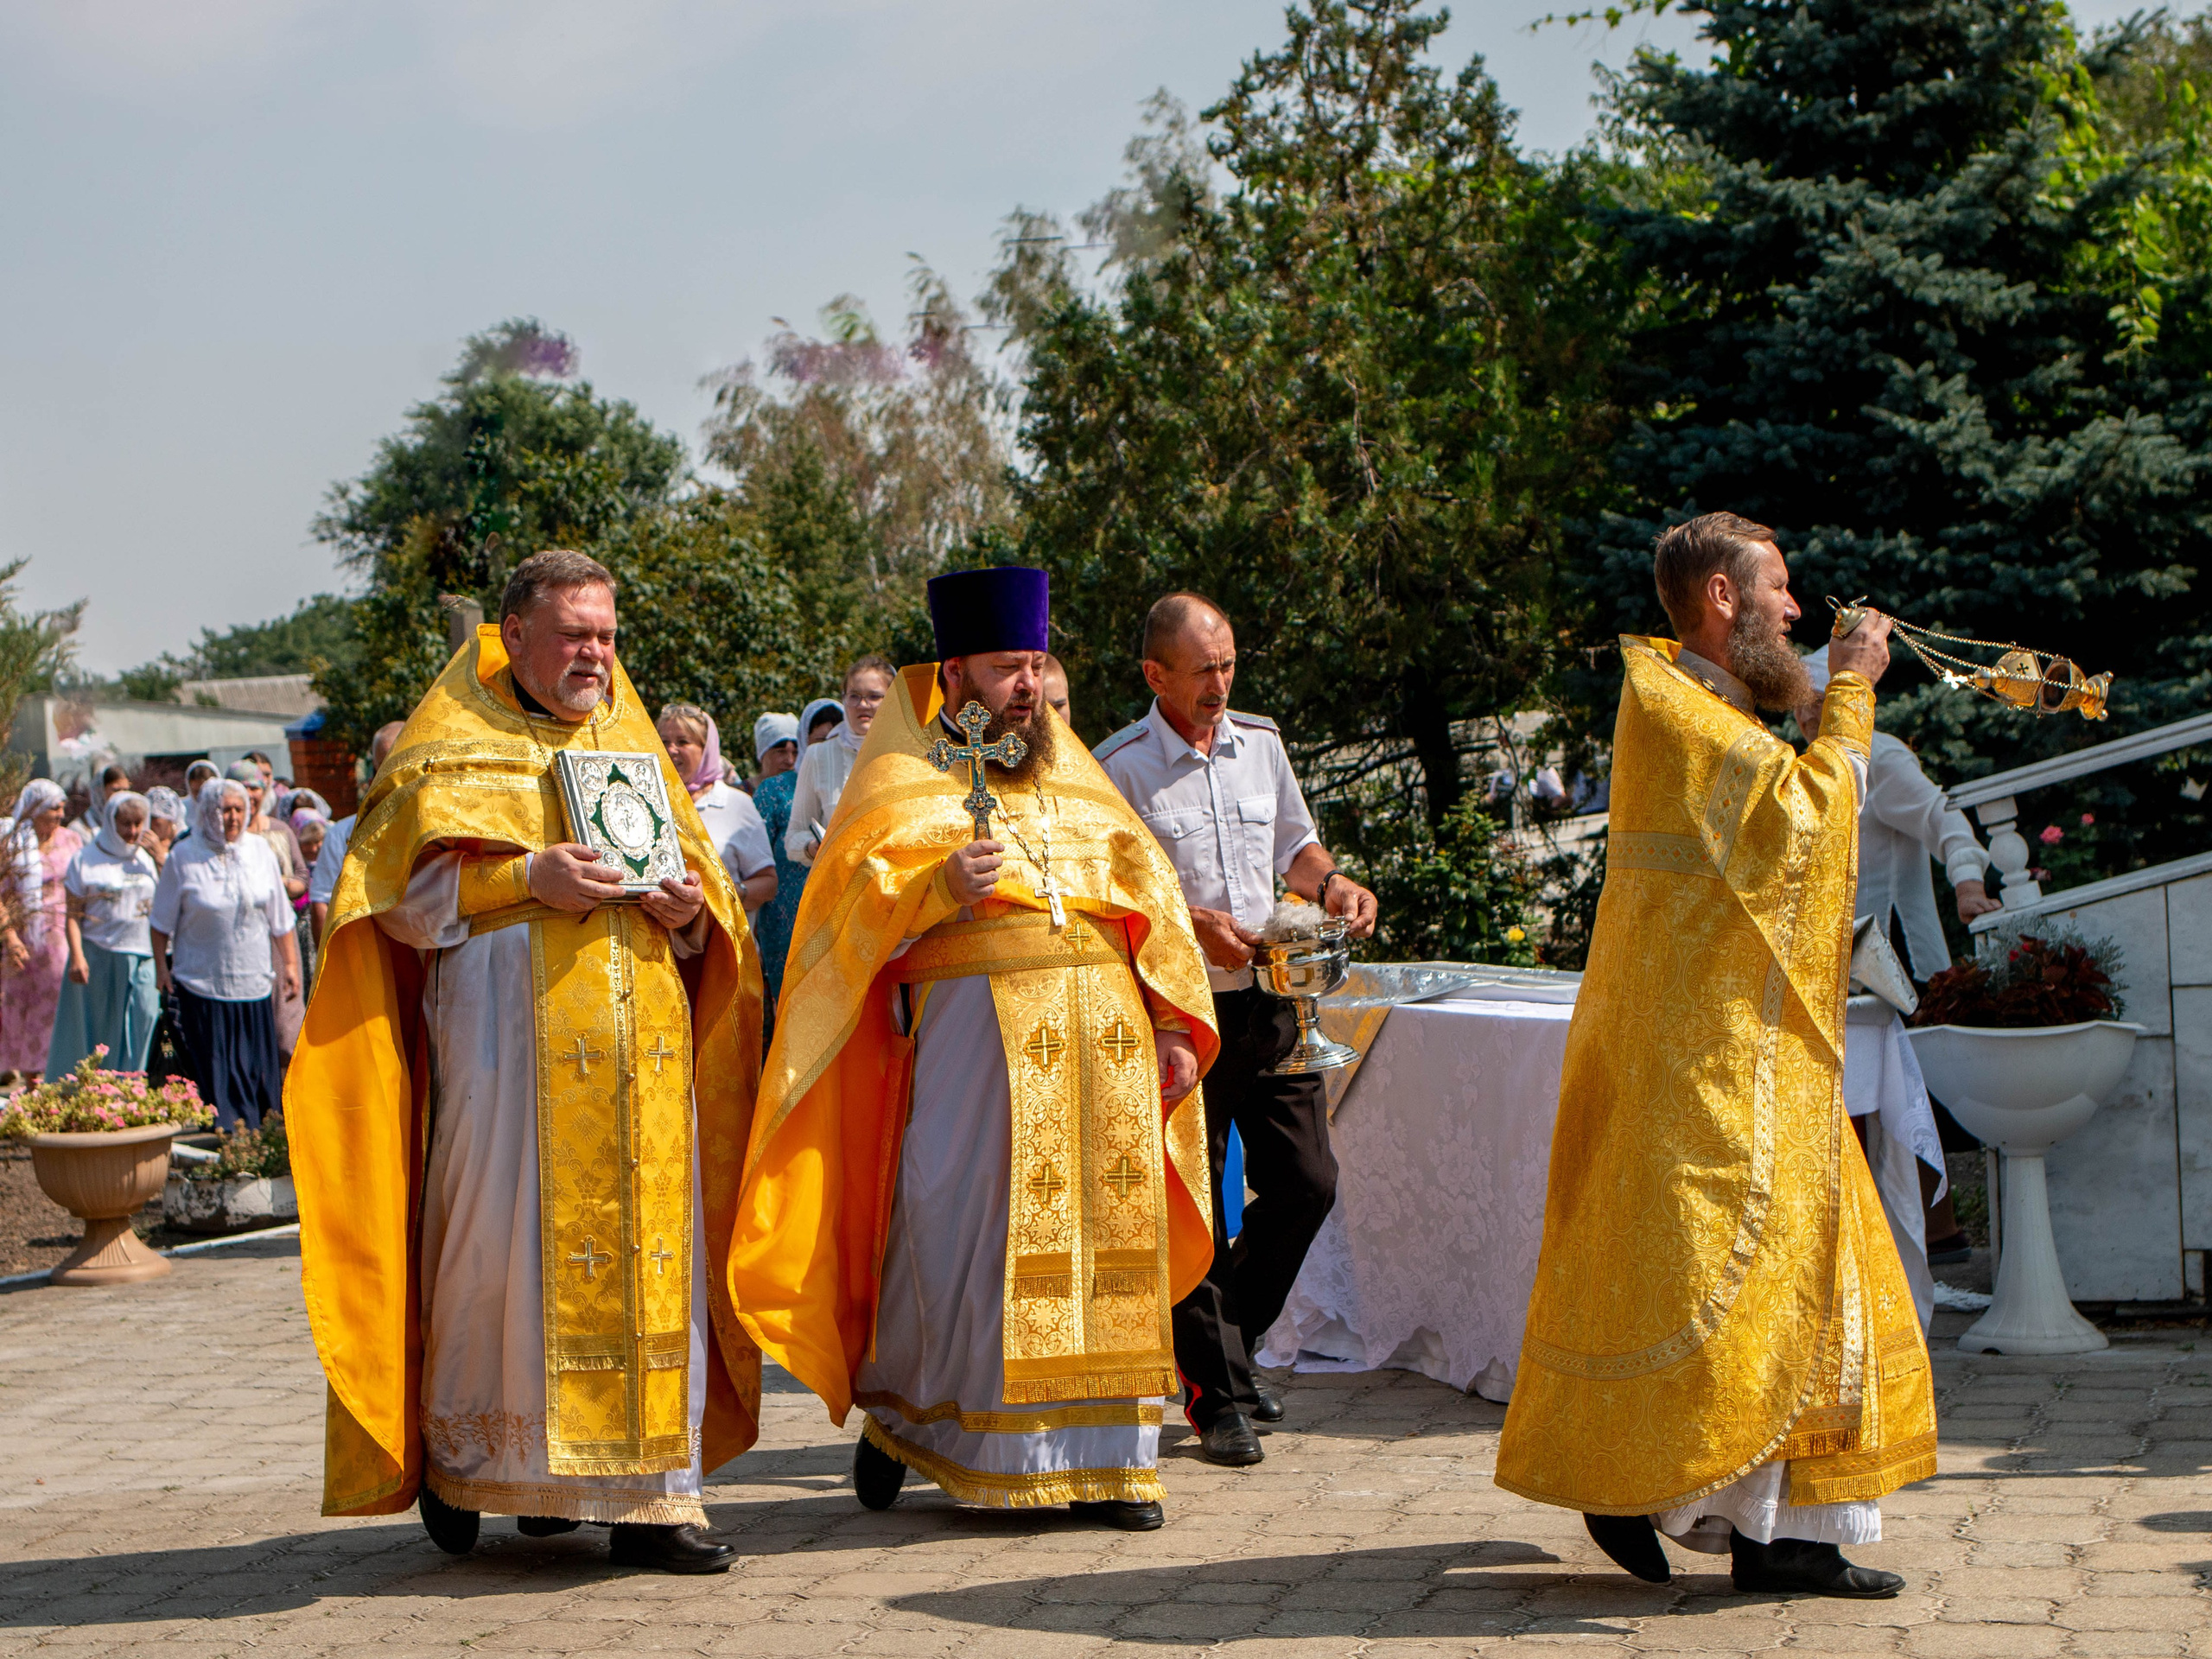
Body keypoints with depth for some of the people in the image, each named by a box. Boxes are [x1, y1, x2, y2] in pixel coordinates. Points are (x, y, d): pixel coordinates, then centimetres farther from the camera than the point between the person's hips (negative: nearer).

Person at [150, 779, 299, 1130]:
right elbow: (162, 921, 3)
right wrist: (161, 965, -1)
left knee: (259, 1067, 5)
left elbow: (280, 919, 10)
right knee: (215, 1071, -2)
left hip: (254, 981, 3)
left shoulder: (259, 851, 5)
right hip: (203, 981, -3)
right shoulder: (184, 857, -4)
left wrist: (289, 963, 9)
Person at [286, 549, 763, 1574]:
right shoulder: (450, 745, 6)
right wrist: (529, 878, -14)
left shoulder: (635, 745, 20)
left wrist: (690, 906, -2)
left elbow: (696, 873, 21)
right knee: (503, 1232, -7)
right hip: (507, 1019, -4)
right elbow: (398, 885, -3)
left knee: (651, 1239, -1)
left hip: (639, 1033, 4)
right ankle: (453, 1453, 13)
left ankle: (647, 1495, 2)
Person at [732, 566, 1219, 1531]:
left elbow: (1146, 892, 20)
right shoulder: (904, 778, 6)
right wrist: (940, 887, -25)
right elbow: (855, 897, -6)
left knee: (1104, 1229, 1)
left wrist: (1173, 1023, 10)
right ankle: (895, 1406, 14)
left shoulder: (1071, 774, 22)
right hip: (975, 1019, -4)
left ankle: (1100, 1456, 5)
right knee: (965, 1227, -7)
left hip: (1105, 1023, 5)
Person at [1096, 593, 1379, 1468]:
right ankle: (1217, 1394, 9)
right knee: (1191, 1205, -1)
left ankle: (1224, 1337, 25)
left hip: (1268, 1001, 5)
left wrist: (1329, 884, 0)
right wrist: (1191, 924, -19)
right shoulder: (1120, 766, -7)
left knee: (1306, 1181, 3)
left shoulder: (1260, 741, 9)